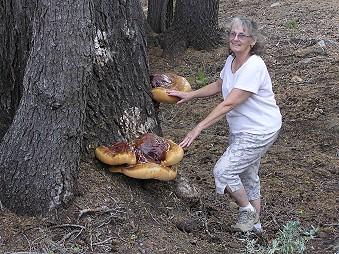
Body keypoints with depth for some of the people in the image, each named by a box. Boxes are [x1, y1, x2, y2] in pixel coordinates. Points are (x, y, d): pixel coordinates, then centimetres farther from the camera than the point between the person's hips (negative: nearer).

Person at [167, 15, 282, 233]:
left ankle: (248, 212, 11)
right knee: (248, 176, 19)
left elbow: (228, 104, -32)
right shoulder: (231, 60, 0)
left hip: (260, 131, -9)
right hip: (241, 129, 9)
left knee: (224, 170, -12)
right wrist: (190, 95, 7)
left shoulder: (253, 67, -28)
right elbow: (218, 86, 19)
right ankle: (254, 224, 37)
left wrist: (199, 128, -33)